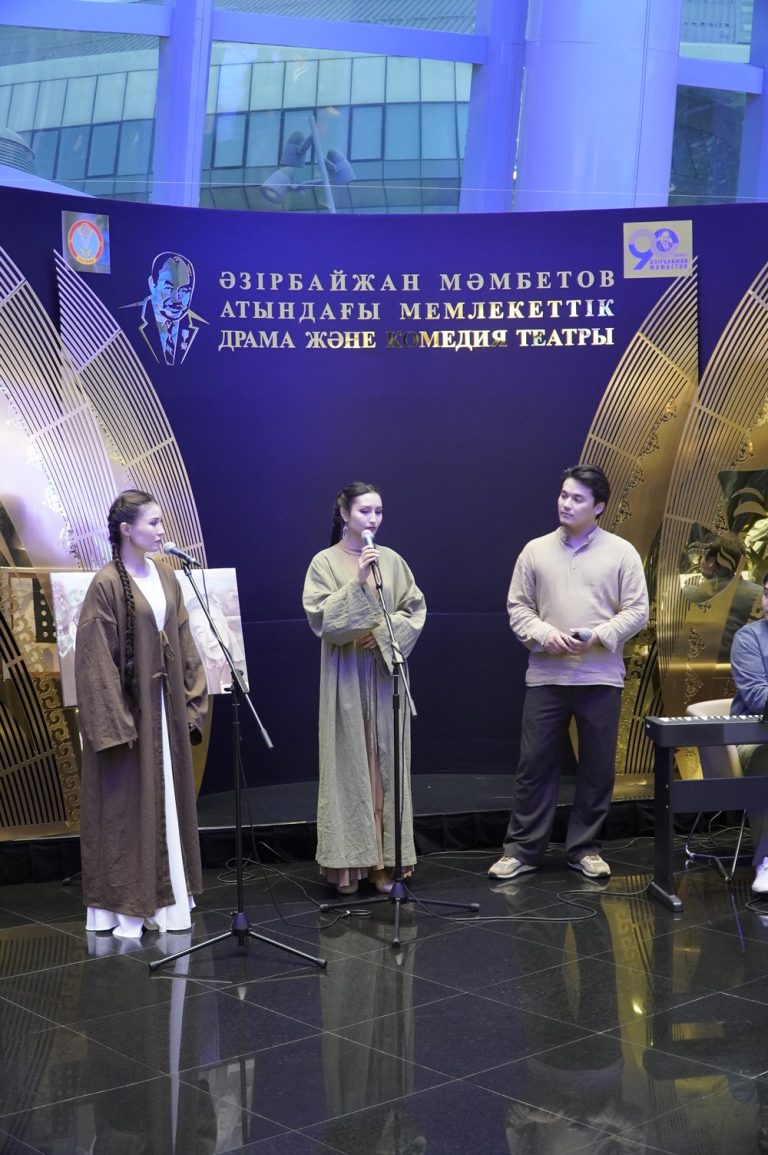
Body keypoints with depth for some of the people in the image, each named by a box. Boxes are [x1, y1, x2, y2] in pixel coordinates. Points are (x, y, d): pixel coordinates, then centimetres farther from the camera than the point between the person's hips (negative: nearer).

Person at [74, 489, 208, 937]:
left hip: (166, 708, 7)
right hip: (128, 709, -7)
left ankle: (163, 898, 21)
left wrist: (191, 703, 7)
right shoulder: (107, 585, -13)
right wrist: (113, 724, -18)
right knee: (127, 806, 0)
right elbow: (97, 661, -15)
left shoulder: (166, 578, 8)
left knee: (167, 801, 11)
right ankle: (126, 906, 10)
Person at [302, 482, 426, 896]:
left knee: (387, 760, 5)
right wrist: (357, 582, -20)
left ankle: (386, 860, 11)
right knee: (349, 762, -1)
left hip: (386, 670, 3)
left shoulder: (391, 560, 6)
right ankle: (348, 863, 4)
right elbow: (320, 617, -12)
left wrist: (385, 631, -8)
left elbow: (415, 608, 8)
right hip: (346, 674, -3)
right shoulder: (325, 562, -3)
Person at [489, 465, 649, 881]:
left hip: (601, 677, 0)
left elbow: (636, 611, -1)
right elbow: (518, 607, 6)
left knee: (597, 767, 6)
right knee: (535, 763, 2)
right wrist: (544, 634, -12)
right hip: (546, 676, 1)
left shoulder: (621, 552, 2)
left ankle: (585, 848, 19)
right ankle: (521, 848, 11)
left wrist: (597, 635, -16)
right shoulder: (536, 550, 7)